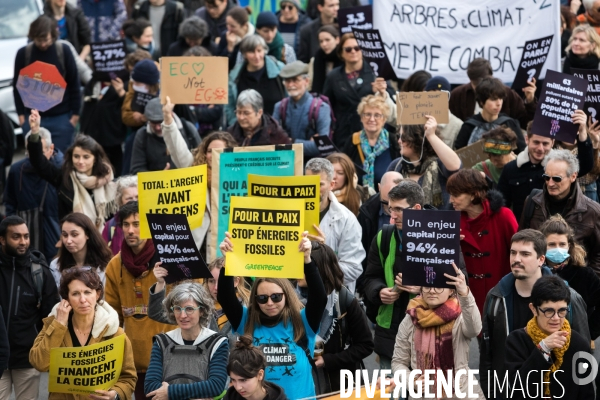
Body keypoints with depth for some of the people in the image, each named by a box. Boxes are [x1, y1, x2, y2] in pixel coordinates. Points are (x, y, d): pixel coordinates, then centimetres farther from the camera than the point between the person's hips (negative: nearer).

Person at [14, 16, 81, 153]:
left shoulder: (64, 51, -5)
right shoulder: (23, 54, -3)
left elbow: (74, 84, 1)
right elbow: (17, 86, 5)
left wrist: (75, 113, -1)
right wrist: (21, 114, 1)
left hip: (61, 117, -1)